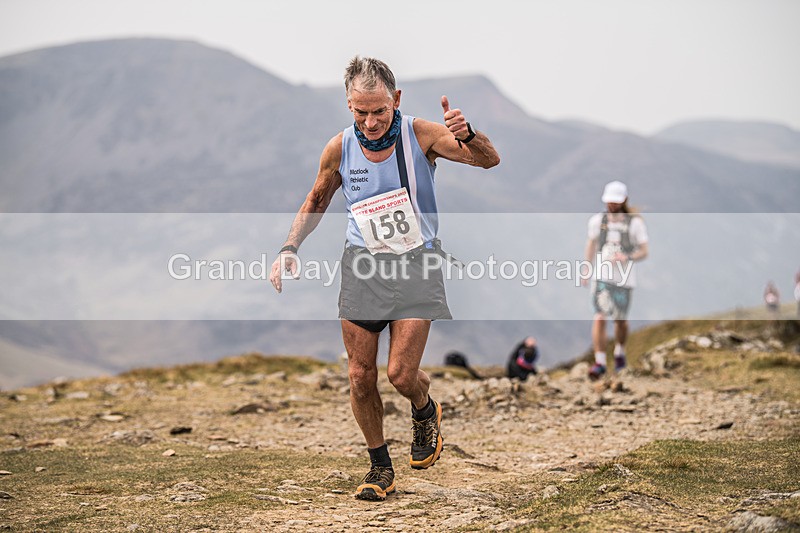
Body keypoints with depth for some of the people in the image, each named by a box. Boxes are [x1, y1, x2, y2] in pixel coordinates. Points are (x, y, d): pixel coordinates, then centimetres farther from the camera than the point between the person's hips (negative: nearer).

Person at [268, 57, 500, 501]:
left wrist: (466, 134, -41)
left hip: (416, 264, -3)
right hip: (363, 265, 3)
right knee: (361, 376, 1)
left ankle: (426, 411, 25)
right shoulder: (340, 149, -4)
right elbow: (316, 202, 14)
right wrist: (290, 248, 1)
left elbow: (490, 160, -19)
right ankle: (380, 466, 22)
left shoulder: (420, 135, -13)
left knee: (401, 374, -12)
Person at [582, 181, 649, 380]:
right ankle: (599, 362, -13)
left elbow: (644, 251, -3)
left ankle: (620, 352, 40)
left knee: (620, 319, 11)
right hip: (601, 276, 1)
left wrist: (627, 257, -21)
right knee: (599, 318, -13)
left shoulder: (635, 223, -3)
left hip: (624, 279, -1)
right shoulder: (597, 220, 4)